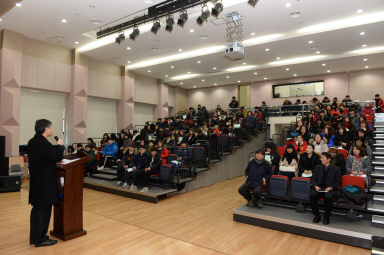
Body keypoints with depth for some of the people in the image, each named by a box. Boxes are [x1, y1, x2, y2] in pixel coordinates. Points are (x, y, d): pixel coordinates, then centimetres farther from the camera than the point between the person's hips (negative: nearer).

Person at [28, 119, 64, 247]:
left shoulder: (32, 142, 8)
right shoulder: (43, 143, -22)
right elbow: (57, 157, -20)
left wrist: (55, 147, 8)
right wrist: (59, 145, -6)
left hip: (36, 181, 10)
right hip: (45, 182, -10)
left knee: (37, 208, 18)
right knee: (44, 209, 2)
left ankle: (34, 237, 31)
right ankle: (40, 239, 13)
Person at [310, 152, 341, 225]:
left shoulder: (335, 169, 10)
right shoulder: (317, 168, 17)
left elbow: (338, 182, 5)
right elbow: (313, 179, 14)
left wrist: (330, 188, -12)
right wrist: (315, 186, -7)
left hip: (330, 189, -2)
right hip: (318, 188, 3)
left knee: (328, 197, -36)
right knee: (312, 195, -28)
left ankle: (326, 217, -12)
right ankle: (317, 215, -8)